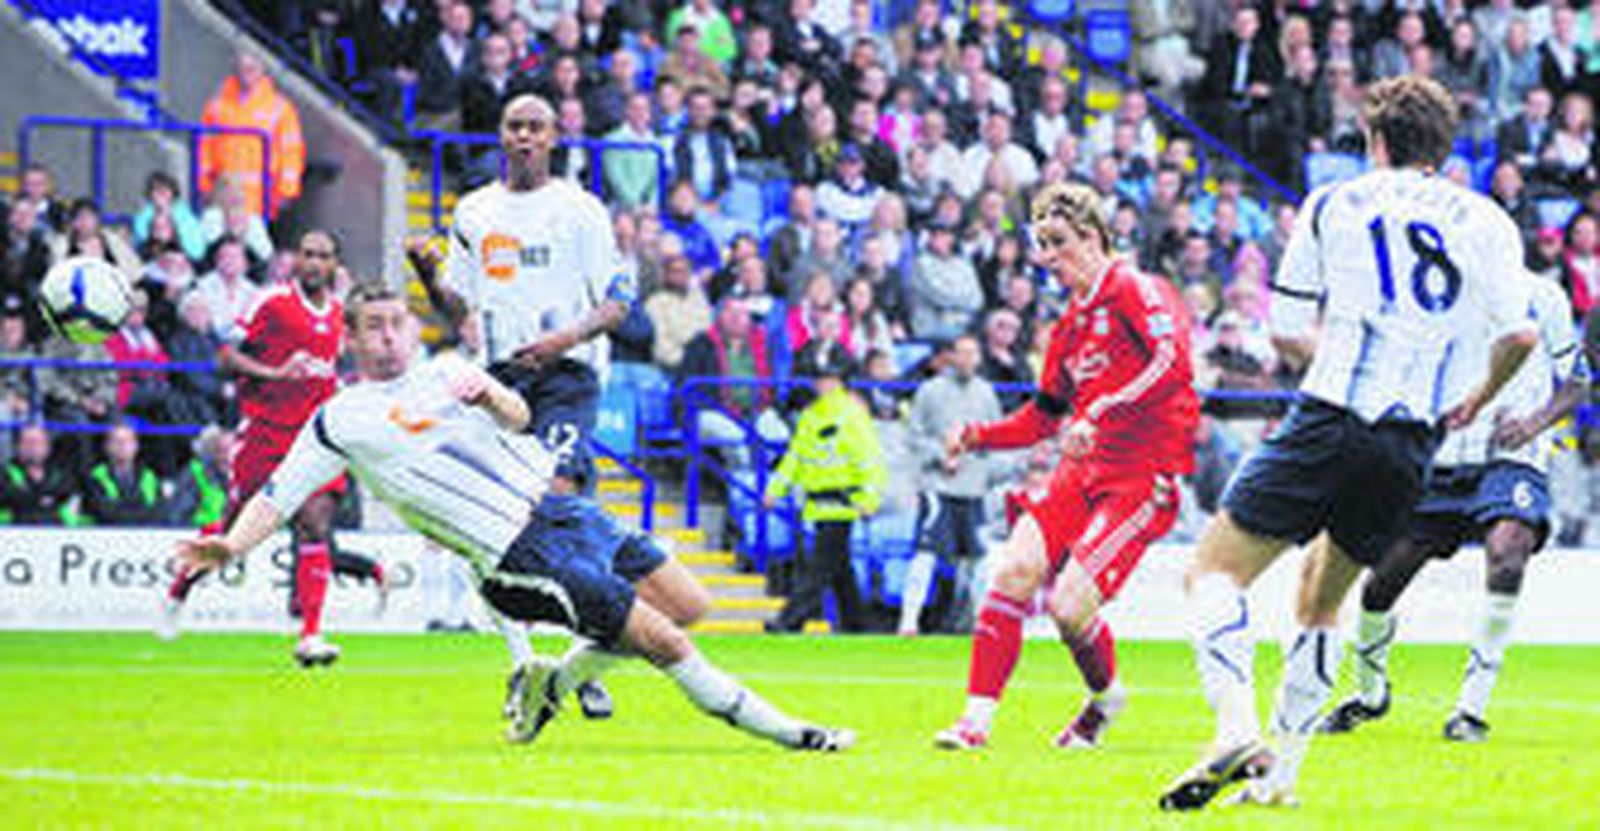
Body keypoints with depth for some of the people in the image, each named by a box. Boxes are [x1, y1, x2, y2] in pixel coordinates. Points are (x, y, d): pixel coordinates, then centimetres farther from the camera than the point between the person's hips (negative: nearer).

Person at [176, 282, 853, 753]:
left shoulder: (447, 369, 17)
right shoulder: (341, 420, 1)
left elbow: (518, 418, 8)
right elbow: (277, 495, -1)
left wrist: (489, 394, -14)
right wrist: (231, 547, -19)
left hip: (557, 506, 7)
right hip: (516, 553, -7)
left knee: (688, 604, 5)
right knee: (664, 641, -12)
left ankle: (556, 682, 17)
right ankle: (780, 730, 1)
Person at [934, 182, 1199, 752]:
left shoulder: (1131, 290, -8)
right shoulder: (1070, 325, 17)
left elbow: (1173, 359, -24)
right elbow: (1042, 417, 24)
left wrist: (1099, 414, -30)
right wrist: (978, 436, 7)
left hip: (1143, 478, -7)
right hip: (1081, 472, 7)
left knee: (1069, 606, -15)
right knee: (1014, 570, -12)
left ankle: (1105, 695, 17)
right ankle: (978, 716, -7)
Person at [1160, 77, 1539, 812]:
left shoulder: (1332, 205, 8)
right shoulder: (1483, 221, 11)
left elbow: (1286, 332, 9)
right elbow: (1518, 333, 2)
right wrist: (1479, 397, 21)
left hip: (1330, 421, -3)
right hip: (1412, 444, 3)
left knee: (1214, 573, 0)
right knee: (1321, 602, 21)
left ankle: (1237, 728, -23)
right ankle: (1280, 771, 14)